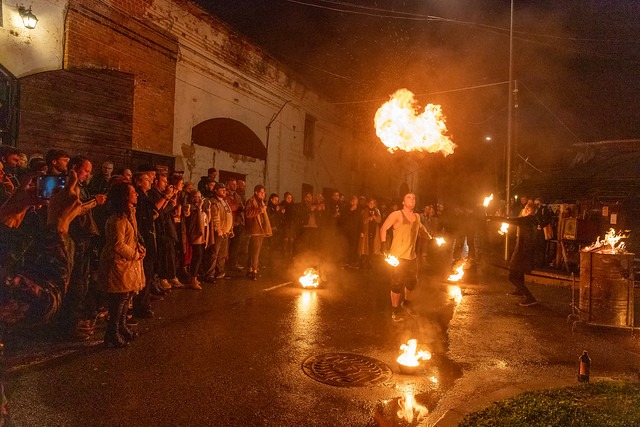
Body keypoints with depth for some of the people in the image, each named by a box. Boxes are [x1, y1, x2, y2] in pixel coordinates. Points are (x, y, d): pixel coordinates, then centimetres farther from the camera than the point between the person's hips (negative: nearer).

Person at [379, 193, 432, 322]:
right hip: (398, 256, -7)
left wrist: (429, 236, 13)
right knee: (397, 284, -2)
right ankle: (395, 310, 15)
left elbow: (420, 228, 29)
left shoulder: (417, 216, 9)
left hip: (412, 256, 7)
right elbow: (383, 228, -12)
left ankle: (407, 303, 42)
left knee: (412, 282, 18)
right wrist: (384, 245, -21)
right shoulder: (397, 214, -11)